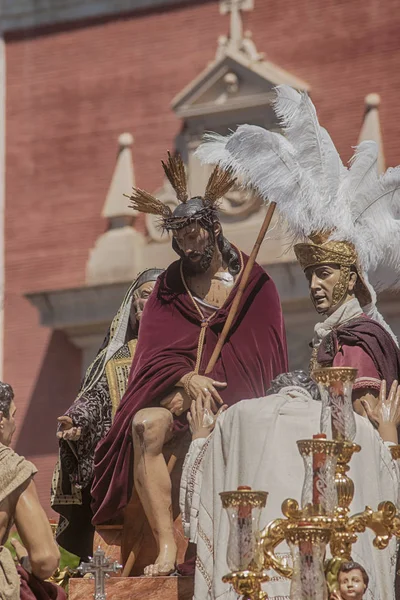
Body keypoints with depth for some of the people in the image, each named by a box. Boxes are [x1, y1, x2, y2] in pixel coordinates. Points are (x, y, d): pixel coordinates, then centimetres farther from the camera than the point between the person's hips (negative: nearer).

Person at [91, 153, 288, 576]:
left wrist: (202, 389, -13)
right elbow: (154, 352, 4)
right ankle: (166, 547, -34)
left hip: (237, 398, -2)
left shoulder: (255, 285, 5)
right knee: (145, 425, -31)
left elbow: (266, 360, -1)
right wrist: (185, 379, -18)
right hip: (178, 395, 2)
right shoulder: (169, 287, 13)